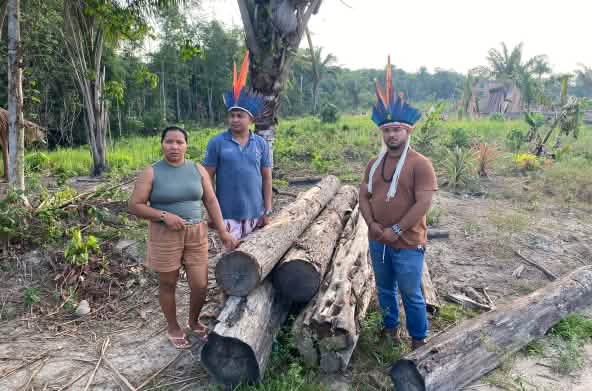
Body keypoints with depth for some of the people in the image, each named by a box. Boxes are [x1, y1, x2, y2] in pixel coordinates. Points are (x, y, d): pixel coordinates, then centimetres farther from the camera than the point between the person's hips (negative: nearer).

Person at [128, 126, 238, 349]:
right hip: (165, 236, -2)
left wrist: (223, 232, -2)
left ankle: (194, 322, 33)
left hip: (196, 234, 3)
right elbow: (134, 206, -7)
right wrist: (164, 216, -18)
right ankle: (173, 328, 34)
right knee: (168, 285, 11)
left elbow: (211, 201, 3)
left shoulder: (198, 170, 2)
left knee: (200, 285, 4)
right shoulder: (151, 173, -6)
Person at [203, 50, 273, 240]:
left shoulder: (261, 144, 3)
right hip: (228, 213, -2)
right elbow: (208, 178, -1)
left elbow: (266, 178, 6)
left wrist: (268, 210, 3)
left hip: (255, 212, 3)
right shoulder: (217, 142, -3)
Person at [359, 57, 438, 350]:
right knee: (385, 289, 20)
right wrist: (372, 224, -10)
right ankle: (390, 327, 41)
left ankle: (419, 340, 27)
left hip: (407, 244, -6)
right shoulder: (374, 164, 6)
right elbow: (364, 196, 6)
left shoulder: (420, 164, -13)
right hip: (377, 241, 6)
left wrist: (396, 230, -19)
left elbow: (423, 204, -19)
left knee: (411, 294, 8)